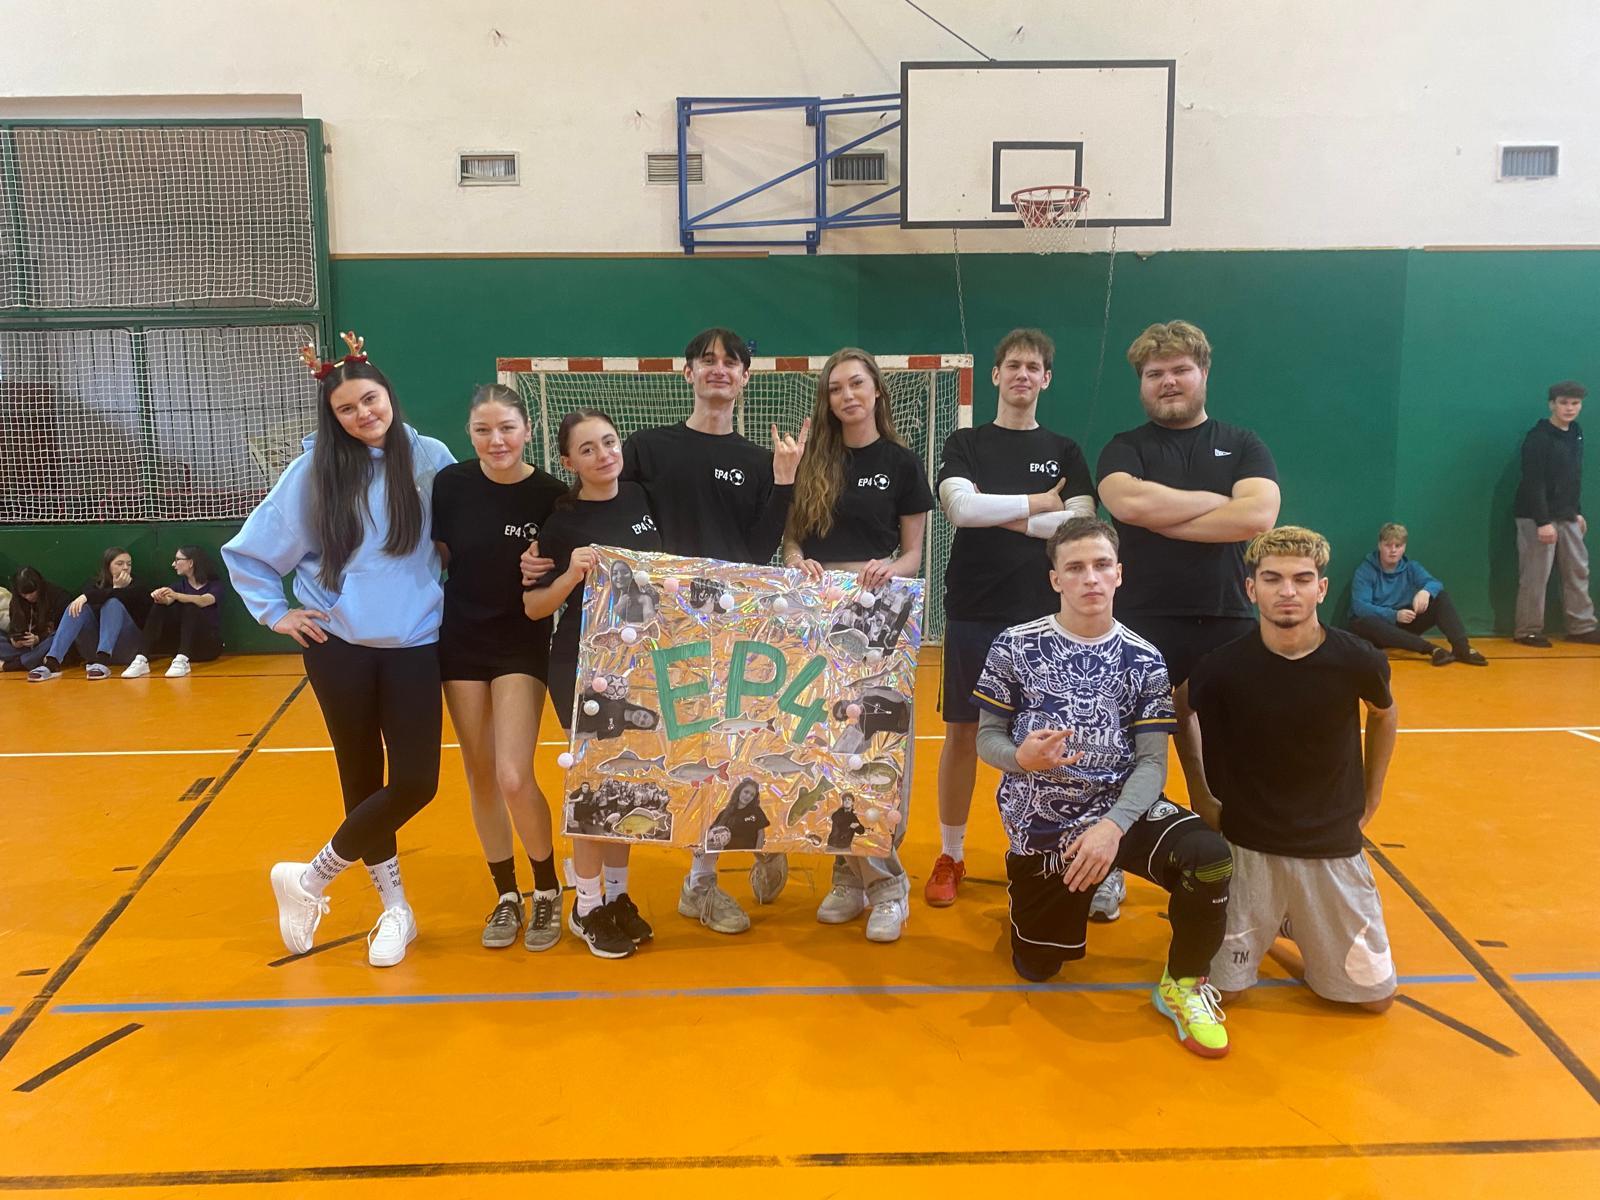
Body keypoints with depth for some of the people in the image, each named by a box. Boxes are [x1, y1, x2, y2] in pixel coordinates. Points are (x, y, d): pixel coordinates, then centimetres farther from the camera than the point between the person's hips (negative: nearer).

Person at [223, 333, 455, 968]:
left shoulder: (430, 459, -2)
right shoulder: (314, 470, -2)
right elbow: (246, 551, 6)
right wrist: (275, 612, 2)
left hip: (414, 644, 1)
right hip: (339, 646, -1)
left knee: (415, 783, -4)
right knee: (362, 778, 7)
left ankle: (309, 880, 18)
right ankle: (396, 908, 26)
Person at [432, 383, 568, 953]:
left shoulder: (551, 495, -13)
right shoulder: (451, 484, -9)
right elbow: (434, 553, 6)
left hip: (523, 643, -2)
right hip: (461, 641, 3)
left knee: (514, 778, -10)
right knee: (480, 775, 9)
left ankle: (548, 891, 14)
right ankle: (506, 895, 26)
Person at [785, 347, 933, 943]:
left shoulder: (902, 463, 3)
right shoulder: (812, 461, 10)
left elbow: (914, 554, 4)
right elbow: (790, 537, 10)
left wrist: (888, 570, -17)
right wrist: (799, 563, -11)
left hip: (880, 614, -3)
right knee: (825, 751, 3)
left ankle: (873, 879, 8)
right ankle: (869, 875, 15)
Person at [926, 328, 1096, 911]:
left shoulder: (1064, 451, 9)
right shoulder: (965, 444, 5)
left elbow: (1082, 525, -5)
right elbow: (960, 508, -14)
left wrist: (1004, 516, -11)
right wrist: (1037, 503, -10)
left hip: (1040, 613, 1)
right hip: (973, 612, -1)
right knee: (962, 732, 4)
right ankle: (951, 855, 17)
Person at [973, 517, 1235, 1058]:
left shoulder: (1144, 661, -5)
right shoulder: (1015, 647, -8)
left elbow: (1152, 763, -8)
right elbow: (987, 737, -3)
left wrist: (1113, 825, -26)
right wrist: (1021, 756, -27)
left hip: (1121, 806, 0)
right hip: (1042, 822, 0)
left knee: (1209, 856, -29)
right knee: (1037, 967, 7)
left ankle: (1183, 984, -1)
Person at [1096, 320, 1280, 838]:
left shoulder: (1242, 445, 9)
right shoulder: (1124, 449, 7)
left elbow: (1259, 515, -10)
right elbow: (1127, 502, -17)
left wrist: (1163, 518, -12)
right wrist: (1219, 502, -9)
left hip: (1226, 622, 1)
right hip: (1146, 623, -1)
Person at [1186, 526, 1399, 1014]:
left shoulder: (1357, 662, -15)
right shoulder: (1221, 668, -20)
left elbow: (1385, 716, 9)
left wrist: (1371, 796, 14)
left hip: (1333, 846, 2)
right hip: (1248, 846, -1)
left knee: (1375, 993, 10)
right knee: (1217, 988, 1)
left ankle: (1276, 939, 33)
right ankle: (1257, 932, 32)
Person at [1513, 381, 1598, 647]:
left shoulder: (1576, 433, 11)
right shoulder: (1538, 438, -14)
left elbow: (1574, 480, 19)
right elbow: (1533, 483, -18)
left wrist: (1577, 512, 17)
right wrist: (1543, 522, -22)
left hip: (1567, 517, 8)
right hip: (1538, 518, -8)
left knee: (1578, 571, 10)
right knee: (1535, 576, -4)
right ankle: (1528, 631, 4)